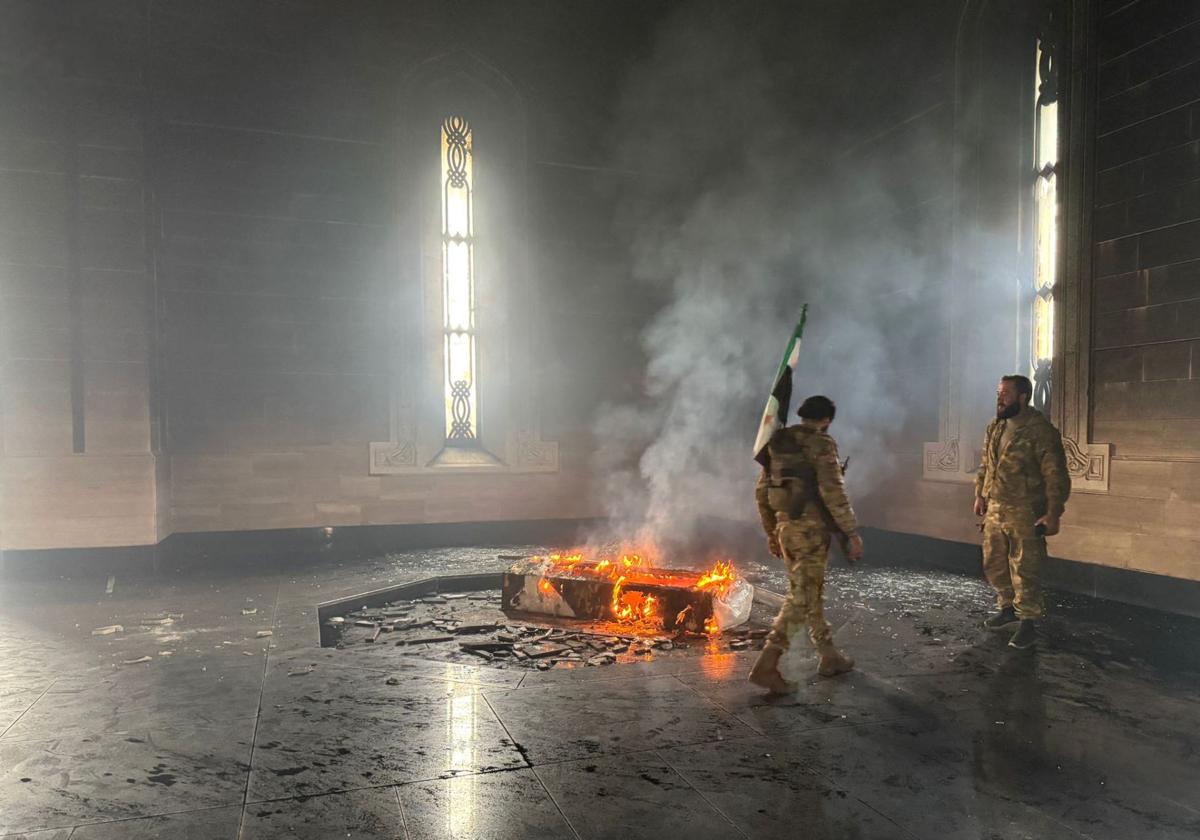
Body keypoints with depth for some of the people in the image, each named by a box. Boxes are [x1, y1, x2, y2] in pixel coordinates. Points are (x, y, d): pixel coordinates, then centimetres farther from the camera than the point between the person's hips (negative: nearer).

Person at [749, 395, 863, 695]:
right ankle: (766, 666, -11)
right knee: (801, 598, -5)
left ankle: (829, 657, 31)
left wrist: (771, 532, 20)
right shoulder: (821, 444, -11)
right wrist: (852, 533, -12)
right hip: (811, 529, -8)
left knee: (810, 592, 19)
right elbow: (833, 493, -19)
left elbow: (762, 491, 13)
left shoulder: (777, 443, 11)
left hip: (786, 526, 8)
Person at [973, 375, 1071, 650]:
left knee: (1025, 570, 0)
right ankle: (1008, 608, 34)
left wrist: (1053, 513, -19)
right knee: (994, 564, 16)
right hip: (994, 510, 8)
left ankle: (1028, 623, 11)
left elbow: (1056, 475, -16)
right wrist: (980, 495, 16)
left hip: (1025, 514, -7)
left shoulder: (1041, 431, -15)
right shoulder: (994, 427, 9)